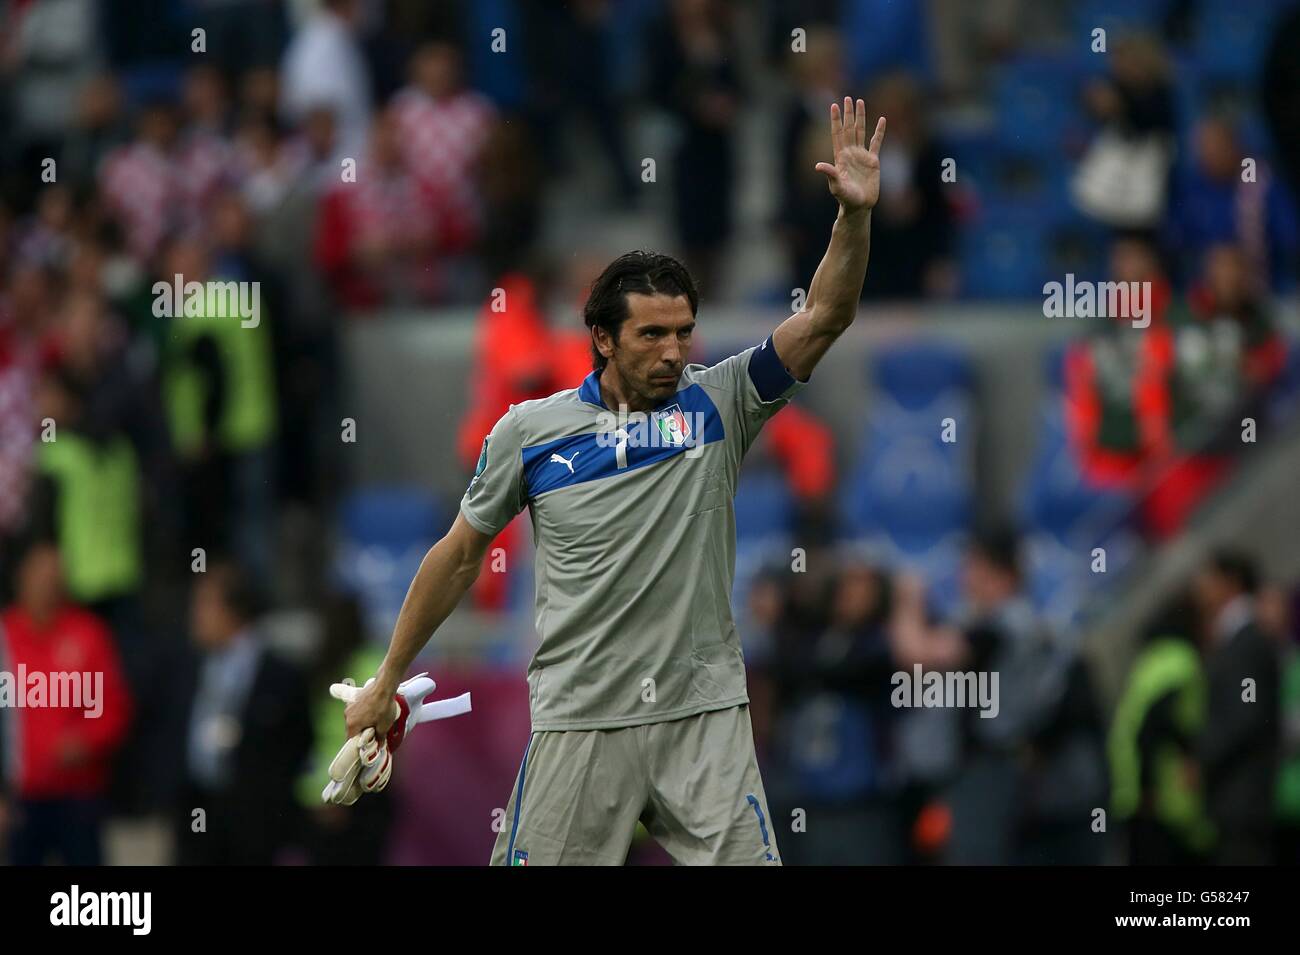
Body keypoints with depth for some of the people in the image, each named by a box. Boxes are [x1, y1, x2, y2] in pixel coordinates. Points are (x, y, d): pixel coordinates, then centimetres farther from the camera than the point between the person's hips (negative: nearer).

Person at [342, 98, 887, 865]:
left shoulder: (717, 405, 3)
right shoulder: (531, 430, 2)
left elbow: (825, 316, -6)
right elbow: (460, 556, 12)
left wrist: (856, 214, -22)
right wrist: (388, 682, 16)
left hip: (704, 718, 0)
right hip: (580, 720, 0)